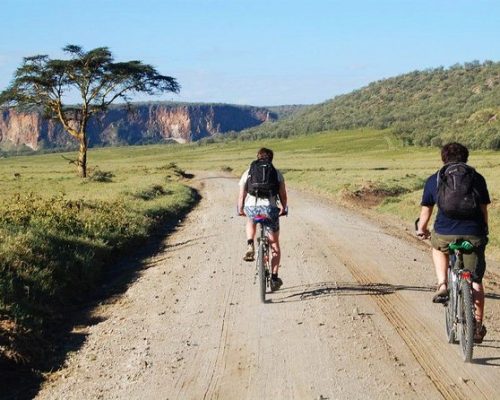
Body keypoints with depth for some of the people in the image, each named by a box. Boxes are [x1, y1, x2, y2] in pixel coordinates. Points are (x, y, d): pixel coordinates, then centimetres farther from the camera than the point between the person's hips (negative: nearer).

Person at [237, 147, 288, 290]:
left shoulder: (248, 172, 17)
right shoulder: (277, 173, 16)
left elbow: (241, 195, 15)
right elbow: (283, 195, 13)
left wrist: (240, 210, 29)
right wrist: (283, 209, 29)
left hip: (251, 207, 1)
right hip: (270, 208, -1)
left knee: (251, 221, 39)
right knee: (274, 244, 17)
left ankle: (250, 245, 13)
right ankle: (274, 277, 11)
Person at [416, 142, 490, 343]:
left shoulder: (434, 179, 11)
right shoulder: (477, 178, 12)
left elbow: (426, 210, 18)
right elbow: (484, 209, 15)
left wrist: (421, 229, 35)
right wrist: (483, 232, 30)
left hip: (445, 234, 0)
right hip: (473, 234, 0)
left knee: (438, 246, 35)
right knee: (475, 281, 14)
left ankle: (442, 285, 16)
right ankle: (478, 326, 15)